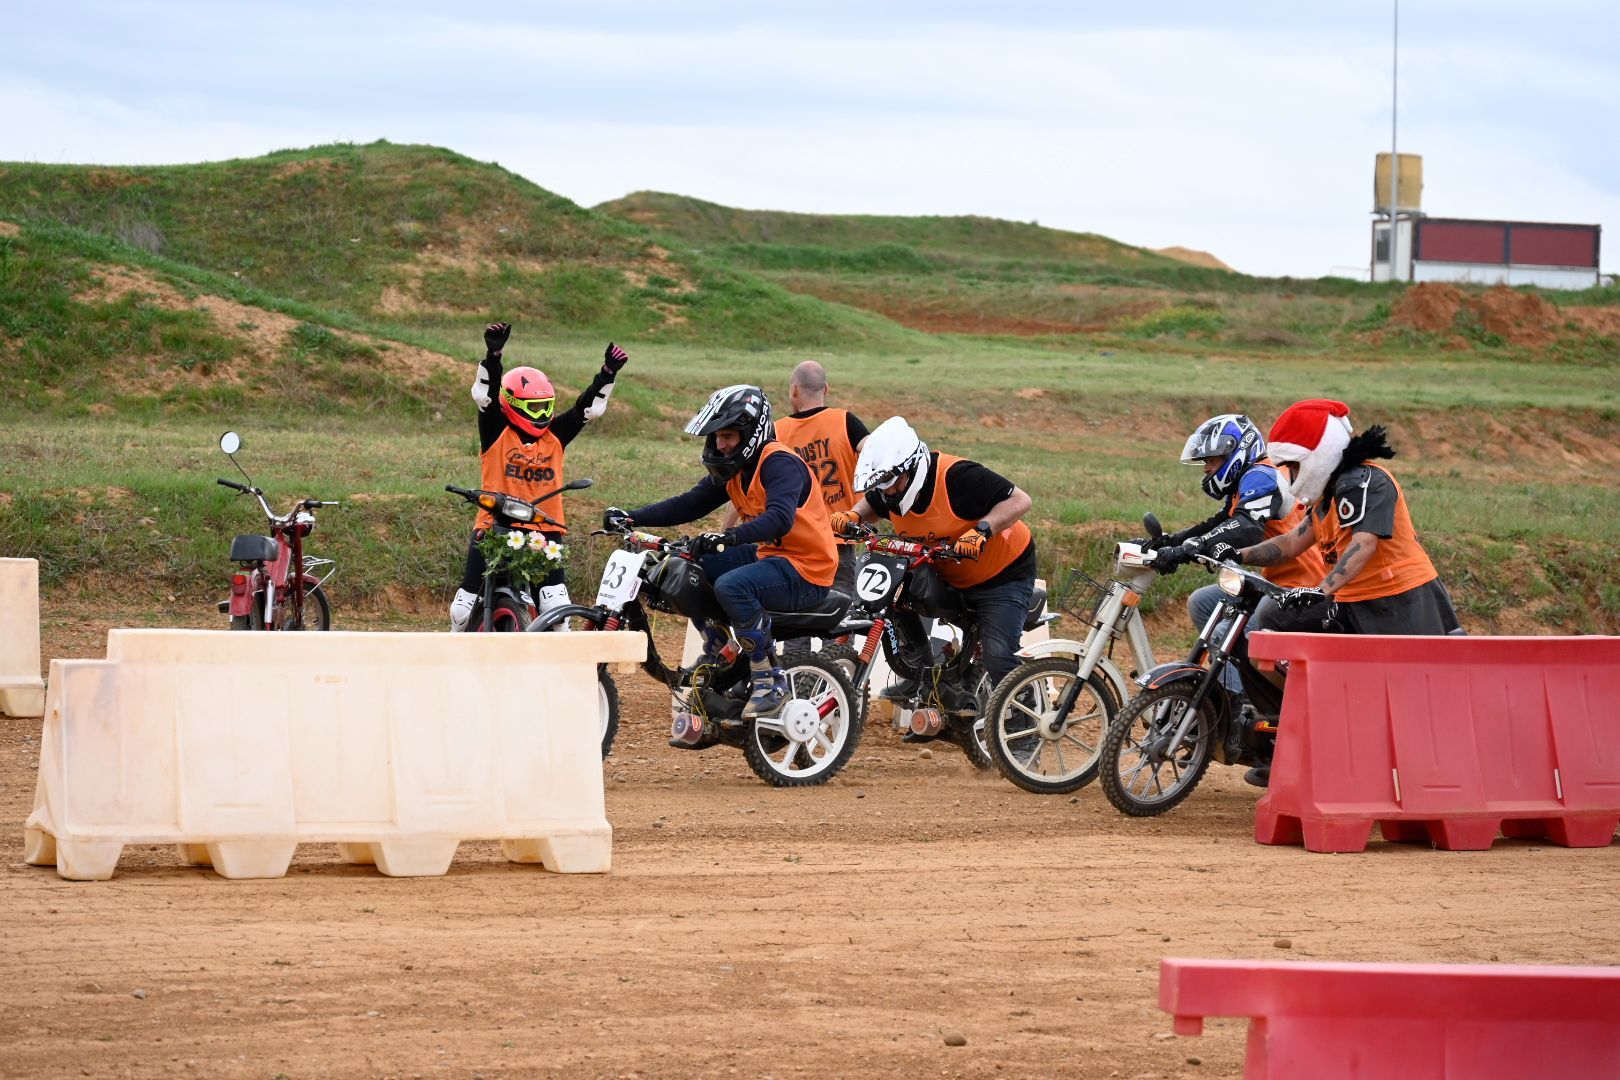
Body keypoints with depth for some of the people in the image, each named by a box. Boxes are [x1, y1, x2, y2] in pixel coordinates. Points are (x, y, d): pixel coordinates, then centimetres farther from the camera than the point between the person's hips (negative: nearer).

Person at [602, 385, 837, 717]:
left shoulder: (780, 463, -18)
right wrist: (632, 518, -3)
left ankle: (770, 682, -26)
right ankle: (716, 649, 15)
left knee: (731, 586, -34)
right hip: (768, 554, 10)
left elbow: (779, 519, -34)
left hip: (807, 571, -10)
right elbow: (689, 504, 10)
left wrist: (729, 537, -47)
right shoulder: (733, 469, 11)